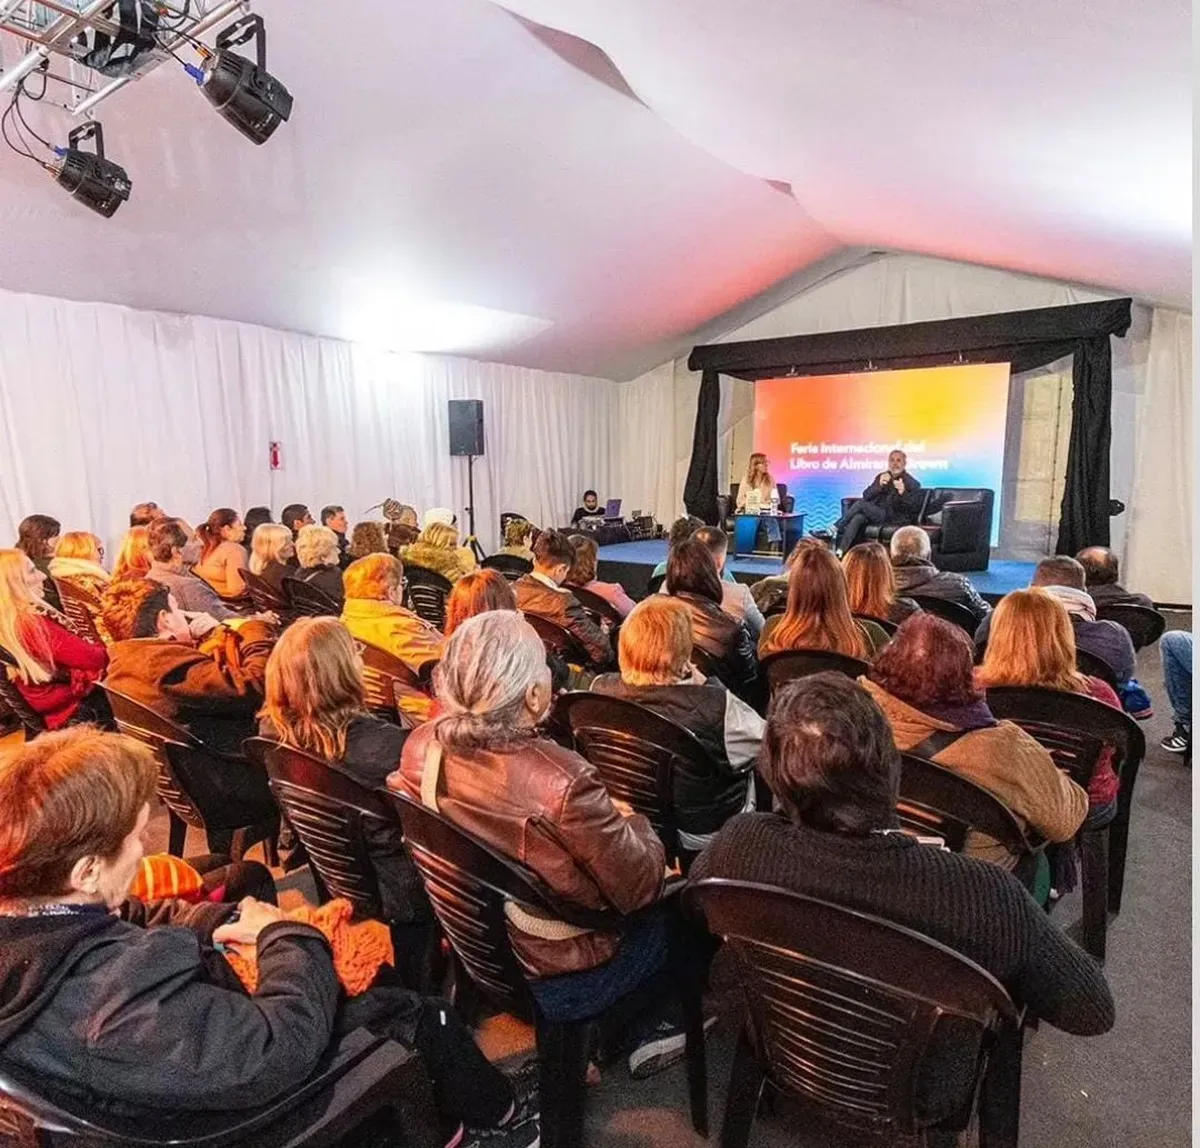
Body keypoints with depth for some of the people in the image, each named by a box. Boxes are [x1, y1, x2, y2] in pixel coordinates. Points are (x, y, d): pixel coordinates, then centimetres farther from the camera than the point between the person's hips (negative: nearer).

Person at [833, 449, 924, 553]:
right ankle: (840, 551, -38)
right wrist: (879, 485, -12)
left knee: (860, 504, -24)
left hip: (893, 519, -4)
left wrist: (903, 492, -23)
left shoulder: (912, 483, 2)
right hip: (874, 514, 4)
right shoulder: (881, 477, 16)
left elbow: (915, 508, -8)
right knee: (857, 518, -31)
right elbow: (866, 496, 7)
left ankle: (836, 527, -13)